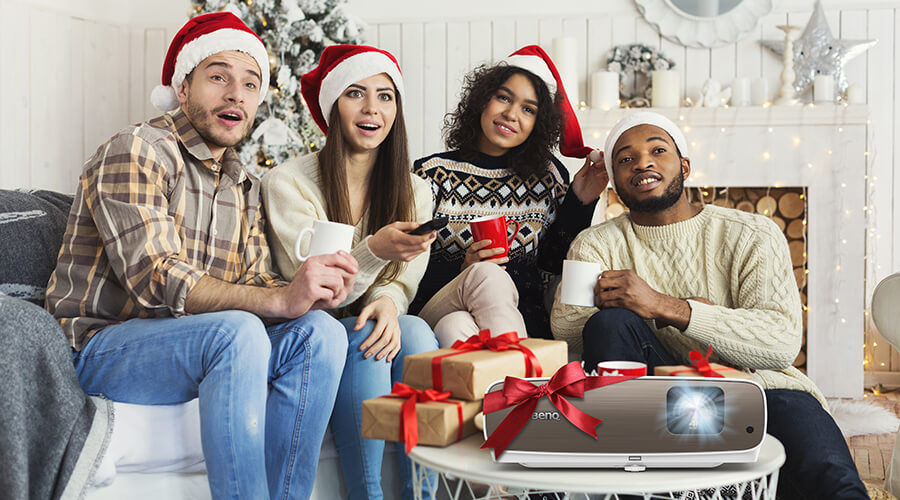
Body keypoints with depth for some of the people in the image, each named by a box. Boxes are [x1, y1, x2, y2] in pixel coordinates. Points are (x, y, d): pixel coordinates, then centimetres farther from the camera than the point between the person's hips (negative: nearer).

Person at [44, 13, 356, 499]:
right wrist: (281, 299, -33)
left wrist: (312, 288, -18)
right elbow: (154, 280, -23)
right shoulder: (138, 150, -11)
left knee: (320, 332, -16)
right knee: (238, 332, -34)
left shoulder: (243, 185, 16)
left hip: (195, 341, 7)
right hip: (101, 344, -7)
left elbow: (253, 283, 6)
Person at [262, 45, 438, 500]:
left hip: (369, 325, 3)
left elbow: (405, 280, 3)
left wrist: (388, 302, -23)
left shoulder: (414, 191, 5)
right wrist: (375, 250, -35)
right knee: (363, 340, -33)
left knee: (414, 332, -28)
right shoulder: (287, 183, -10)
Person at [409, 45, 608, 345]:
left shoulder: (549, 177, 12)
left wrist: (580, 204, 2)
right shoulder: (432, 173, 6)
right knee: (486, 274, -35)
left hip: (524, 317, 0)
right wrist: (462, 271, -16)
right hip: (436, 312, 0)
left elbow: (555, 264, 10)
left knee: (456, 329, -35)